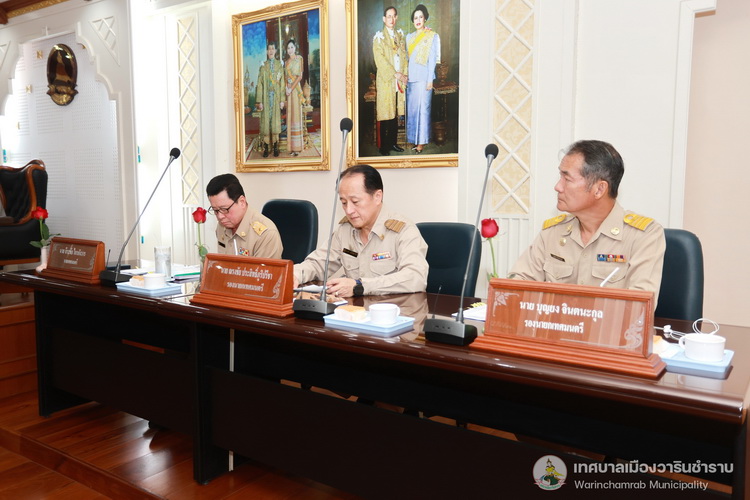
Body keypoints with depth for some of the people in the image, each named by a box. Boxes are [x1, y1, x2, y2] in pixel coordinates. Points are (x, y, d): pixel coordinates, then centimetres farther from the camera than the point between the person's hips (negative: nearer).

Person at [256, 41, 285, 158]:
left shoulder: (279, 65, 5)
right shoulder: (263, 66, 5)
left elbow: (282, 83, 3)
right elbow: (260, 84, 2)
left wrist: (282, 100, -3)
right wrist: (259, 101, -4)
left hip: (276, 97, 0)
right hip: (266, 97, 0)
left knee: (276, 120, 1)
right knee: (265, 120, -1)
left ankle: (275, 147, 7)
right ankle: (266, 147, 2)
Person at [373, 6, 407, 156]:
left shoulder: (400, 35, 15)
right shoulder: (379, 37, -1)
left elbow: (404, 56, 13)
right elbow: (380, 59, -10)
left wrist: (404, 74, -2)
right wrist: (395, 74, -14)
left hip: (399, 80, 5)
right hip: (385, 80, -5)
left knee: (395, 114, 7)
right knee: (385, 115, -3)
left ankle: (393, 143, 16)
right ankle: (384, 146, 4)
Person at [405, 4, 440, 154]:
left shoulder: (432, 36, 1)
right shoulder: (409, 37, 15)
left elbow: (432, 59, -4)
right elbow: (407, 58, 16)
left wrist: (430, 80, -10)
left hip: (423, 77, -5)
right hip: (411, 77, 5)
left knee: (423, 108, -5)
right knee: (412, 108, 6)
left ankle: (421, 141, -1)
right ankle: (414, 139, 13)